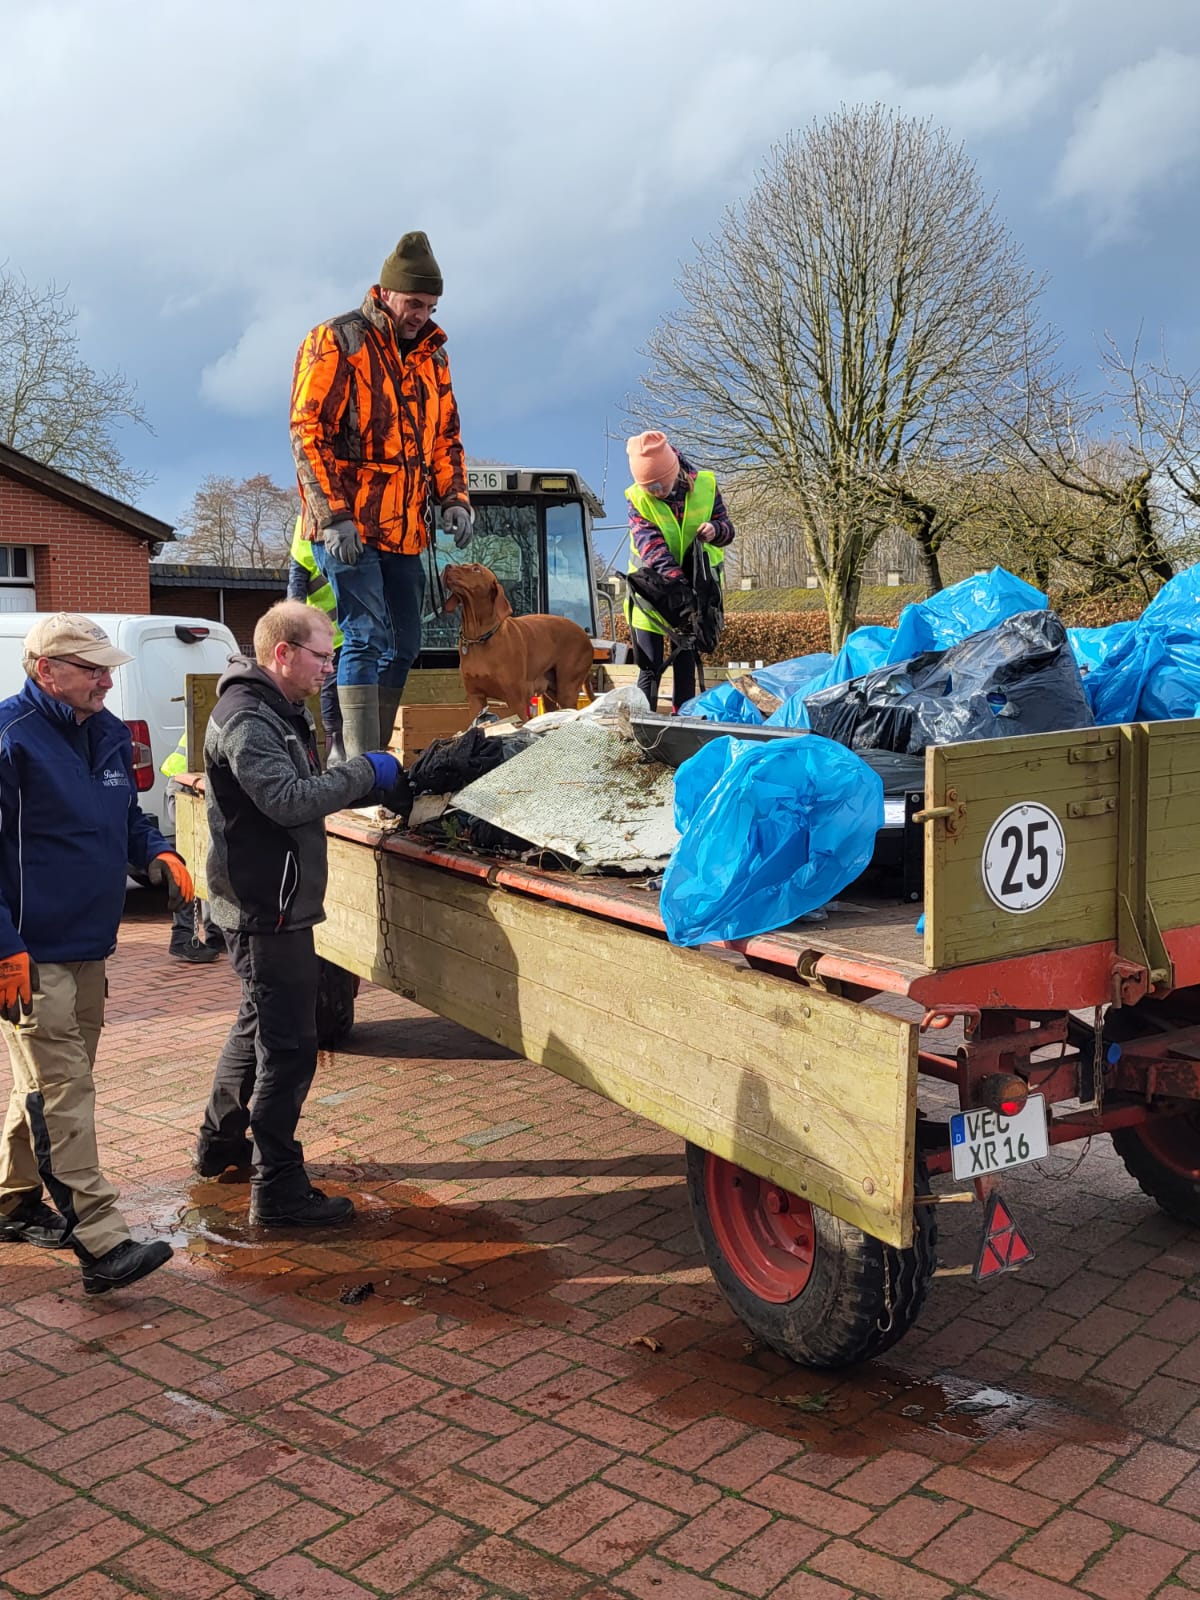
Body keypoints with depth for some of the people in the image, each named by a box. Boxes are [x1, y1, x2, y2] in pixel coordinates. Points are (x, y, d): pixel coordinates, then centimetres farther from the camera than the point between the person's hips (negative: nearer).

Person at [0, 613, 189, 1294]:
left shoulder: (109, 734, 9)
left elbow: (128, 818, 23)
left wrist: (158, 852, 1)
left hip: (89, 945, 9)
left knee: (55, 1080, 19)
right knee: (63, 1091, -8)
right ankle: (102, 1243, -8)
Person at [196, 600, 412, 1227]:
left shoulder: (280, 711, 15)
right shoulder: (247, 720, -19)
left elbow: (307, 788, 18)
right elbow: (289, 799, -29)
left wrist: (378, 786, 4)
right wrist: (365, 770, -20)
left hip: (271, 904, 11)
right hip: (267, 909, -11)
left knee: (258, 1026, 24)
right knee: (288, 1045, -7)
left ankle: (220, 1144, 39)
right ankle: (278, 1189, 0)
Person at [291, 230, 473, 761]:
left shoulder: (430, 354, 16)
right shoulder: (336, 342, -5)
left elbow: (445, 435, 23)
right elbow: (308, 433, -10)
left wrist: (454, 499, 7)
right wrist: (334, 515, -18)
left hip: (406, 529, 7)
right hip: (349, 527, -7)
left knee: (403, 644, 8)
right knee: (367, 636, -15)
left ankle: (373, 758, 18)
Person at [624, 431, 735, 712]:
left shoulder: (705, 486, -9)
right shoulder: (637, 498, -15)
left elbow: (727, 528, -4)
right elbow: (650, 545, -26)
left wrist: (715, 530, -29)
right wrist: (674, 578, -40)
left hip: (694, 587, 2)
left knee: (686, 661, 8)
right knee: (651, 667, -3)